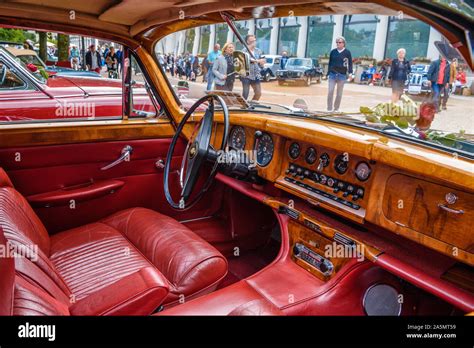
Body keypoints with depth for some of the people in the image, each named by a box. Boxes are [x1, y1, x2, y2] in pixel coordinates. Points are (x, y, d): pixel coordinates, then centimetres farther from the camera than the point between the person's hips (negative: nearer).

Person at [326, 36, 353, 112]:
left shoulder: (347, 52, 0)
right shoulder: (333, 52, 6)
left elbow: (350, 63, 3)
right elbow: (330, 63, 12)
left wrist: (350, 73, -6)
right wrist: (328, 73, 10)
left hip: (342, 75, -1)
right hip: (332, 74, 1)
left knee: (339, 93, 7)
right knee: (330, 91, -5)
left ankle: (336, 108, 16)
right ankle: (329, 108, 0)